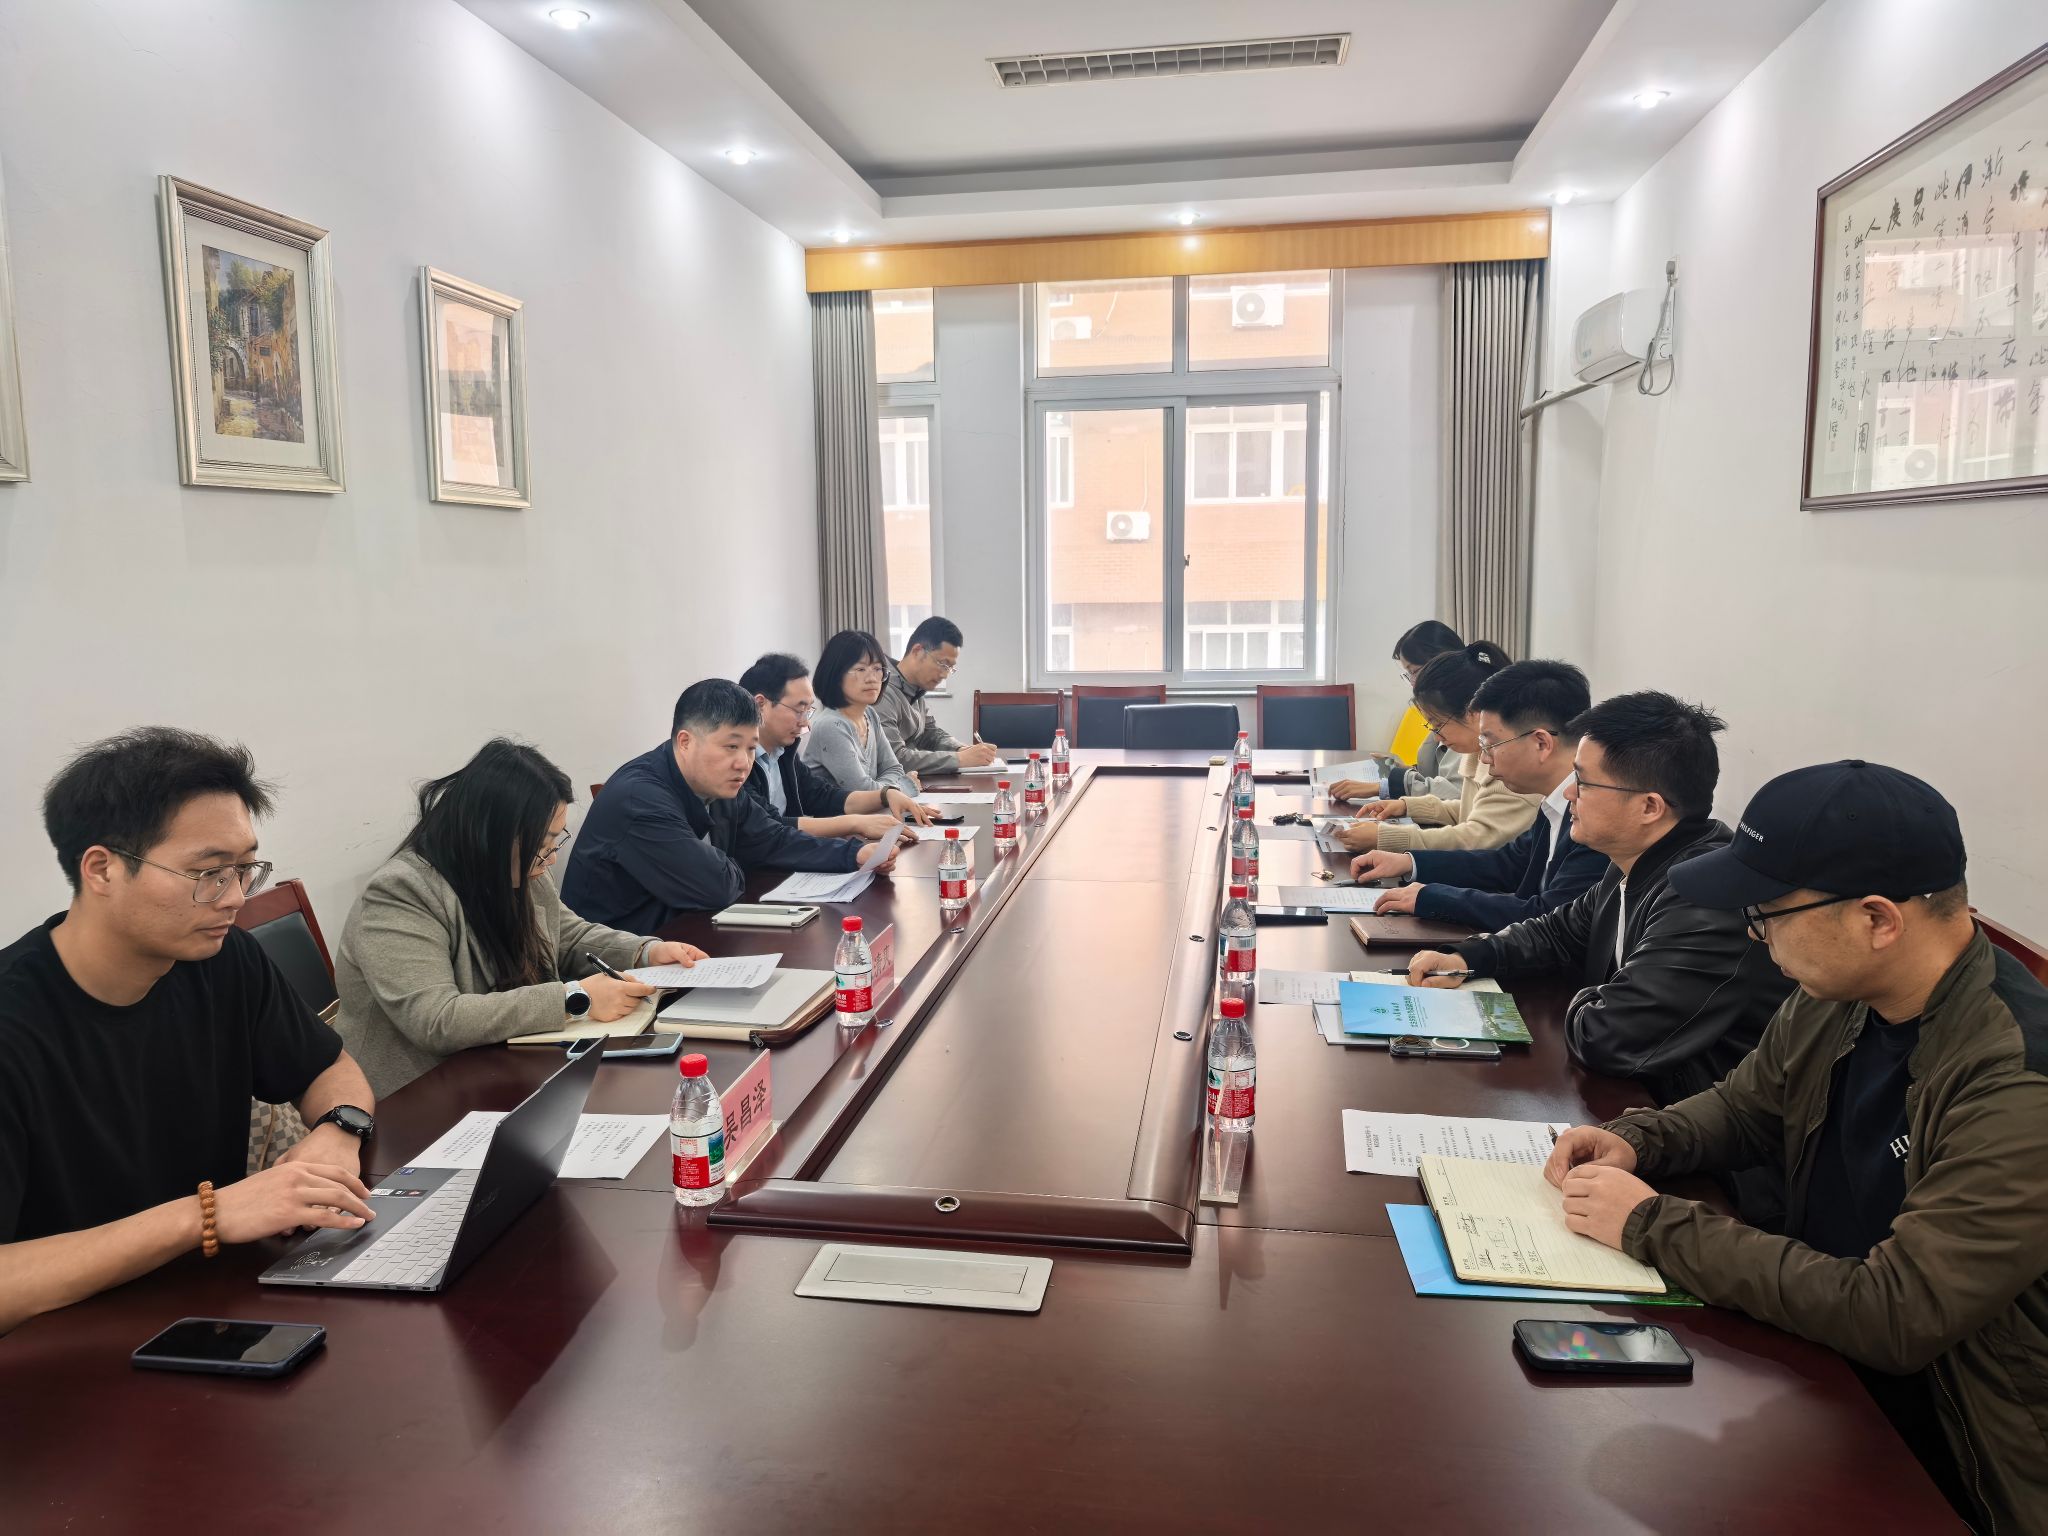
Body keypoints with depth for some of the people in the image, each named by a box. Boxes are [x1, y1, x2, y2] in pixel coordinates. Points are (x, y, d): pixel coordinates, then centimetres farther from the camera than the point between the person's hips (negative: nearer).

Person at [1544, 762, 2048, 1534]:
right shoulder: (1836, 998, -5)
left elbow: (1897, 1317, -29)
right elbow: (1743, 1106, 14)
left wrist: (1654, 1225, -25)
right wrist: (1635, 1142, -6)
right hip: (1818, 1354, 6)